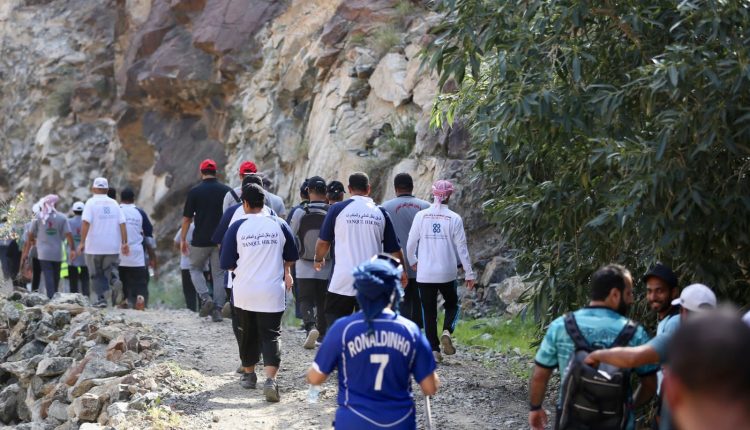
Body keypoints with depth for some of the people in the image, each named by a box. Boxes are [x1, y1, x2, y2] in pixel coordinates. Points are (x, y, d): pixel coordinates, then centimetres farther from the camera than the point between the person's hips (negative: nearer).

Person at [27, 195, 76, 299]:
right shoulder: (62, 218, -3)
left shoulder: (38, 217, -1)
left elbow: (31, 234, 3)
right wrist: (72, 249, -3)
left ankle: (51, 297, -17)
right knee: (56, 277, 14)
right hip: (57, 253, 1)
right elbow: (68, 234, -8)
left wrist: (33, 241, 24)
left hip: (43, 253, -1)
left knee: (48, 277, -5)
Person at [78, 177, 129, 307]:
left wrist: (82, 242, -13)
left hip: (95, 246, -3)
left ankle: (101, 299, 5)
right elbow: (122, 224, 1)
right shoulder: (114, 203, 7)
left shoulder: (91, 202, -4)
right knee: (111, 269, 9)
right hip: (112, 246, 3)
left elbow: (86, 223, -15)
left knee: (97, 274, 9)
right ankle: (116, 282, -21)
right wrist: (124, 243, 3)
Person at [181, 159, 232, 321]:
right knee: (219, 274, 9)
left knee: (195, 269, 16)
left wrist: (183, 239, 6)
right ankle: (217, 309, 2)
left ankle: (205, 298, -6)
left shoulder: (195, 191, -5)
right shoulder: (226, 191, 2)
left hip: (201, 240, -2)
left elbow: (187, 218, -3)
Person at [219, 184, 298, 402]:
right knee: (270, 335, 0)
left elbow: (227, 264, -2)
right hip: (272, 293, 0)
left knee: (247, 333, 18)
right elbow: (291, 257, 13)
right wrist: (285, 271, 34)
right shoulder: (279, 224, 0)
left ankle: (249, 374, 32)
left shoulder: (237, 227, -5)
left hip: (244, 292, 0)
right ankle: (270, 379, -18)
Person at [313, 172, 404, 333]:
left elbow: (323, 241, 5)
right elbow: (393, 249, 7)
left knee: (334, 318, 6)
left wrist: (319, 260, 25)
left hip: (343, 279, -2)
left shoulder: (338, 209, -1)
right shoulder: (380, 213, 4)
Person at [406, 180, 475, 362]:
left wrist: (412, 261, 21)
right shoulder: (454, 218, -6)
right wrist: (469, 273, 4)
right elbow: (462, 248, -4)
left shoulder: (421, 215, -3)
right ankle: (447, 332, -5)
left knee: (429, 312, 9)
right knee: (452, 304, 20)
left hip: (425, 273, 1)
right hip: (447, 273, -1)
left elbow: (411, 243, 1)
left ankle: (434, 349, 5)